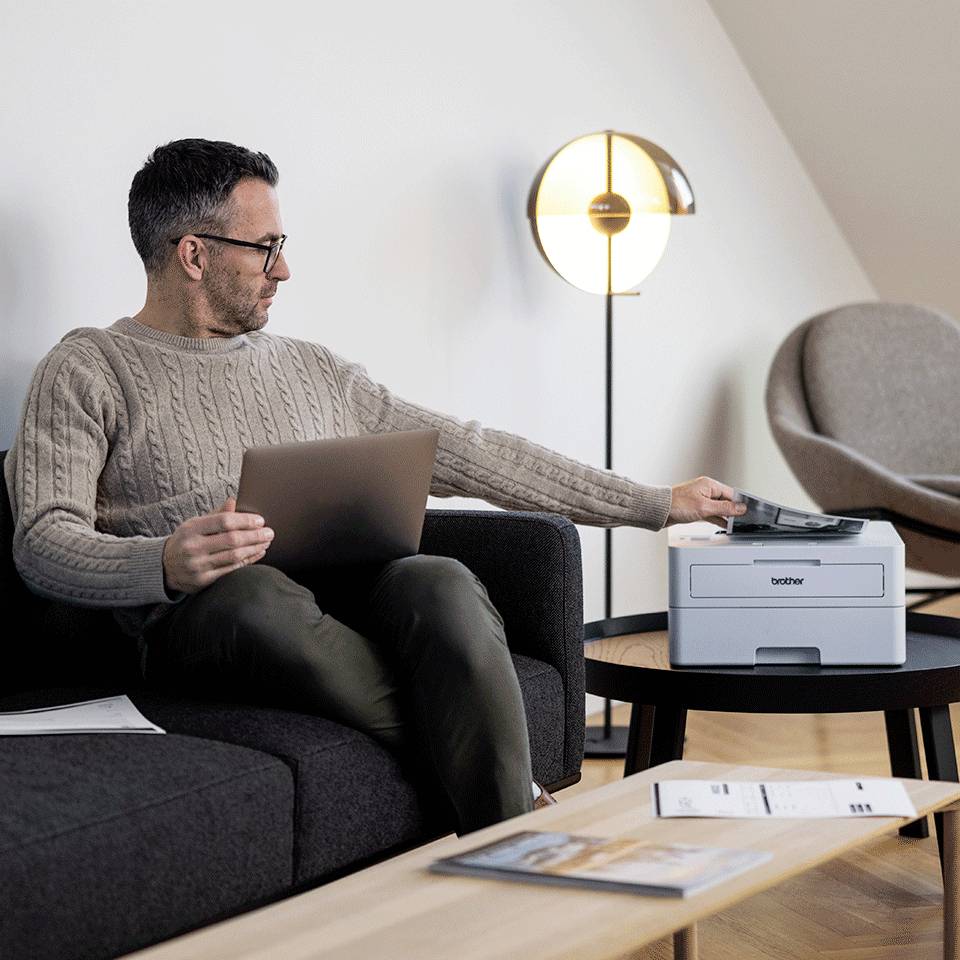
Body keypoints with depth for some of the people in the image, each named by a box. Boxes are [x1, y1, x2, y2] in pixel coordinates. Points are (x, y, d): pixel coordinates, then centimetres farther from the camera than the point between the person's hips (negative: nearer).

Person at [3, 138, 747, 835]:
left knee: (441, 585, -30)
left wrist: (656, 505, 21)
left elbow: (471, 454, 23)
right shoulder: (89, 372, 9)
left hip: (351, 598, 4)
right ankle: (512, 785, -25)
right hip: (207, 623, -3)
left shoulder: (312, 370, 23)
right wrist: (162, 565, -27)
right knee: (256, 592, -38)